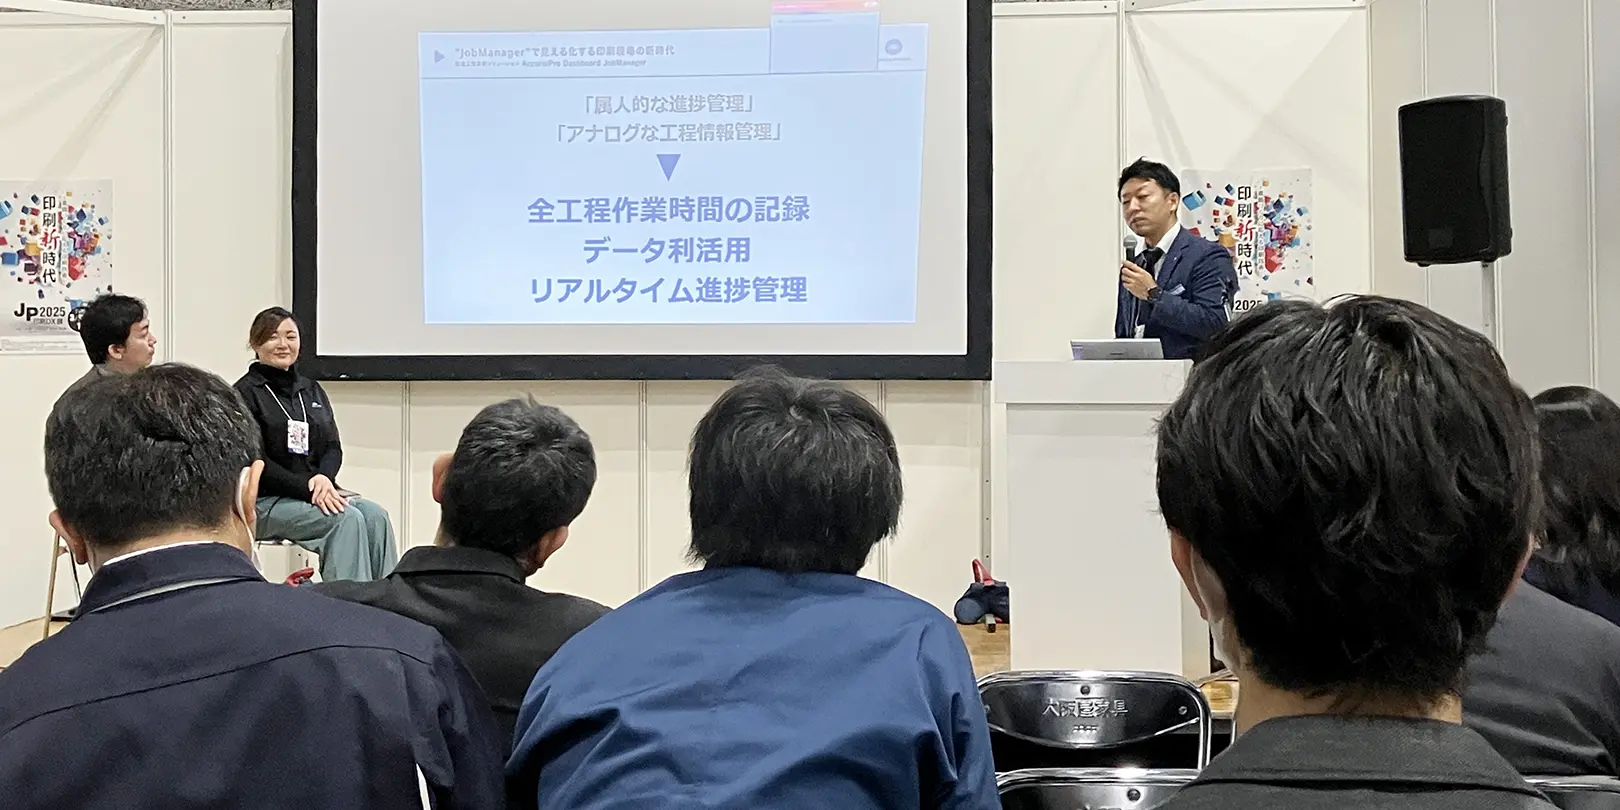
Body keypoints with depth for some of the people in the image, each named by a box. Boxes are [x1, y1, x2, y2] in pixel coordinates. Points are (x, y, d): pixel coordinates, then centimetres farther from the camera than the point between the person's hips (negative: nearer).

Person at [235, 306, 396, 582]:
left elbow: (333, 447, 12)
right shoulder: (245, 393, -1)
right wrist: (307, 487, -21)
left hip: (317, 490, 6)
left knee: (375, 515, -22)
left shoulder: (312, 390, 19)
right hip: (267, 500, -6)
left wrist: (324, 478, -12)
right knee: (347, 518, -29)